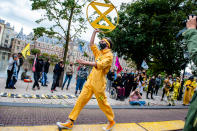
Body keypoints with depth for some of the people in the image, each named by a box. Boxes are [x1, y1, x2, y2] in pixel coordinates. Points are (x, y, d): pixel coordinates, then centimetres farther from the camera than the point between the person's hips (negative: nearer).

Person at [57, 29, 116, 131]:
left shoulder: (109, 55, -6)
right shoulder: (99, 52, 19)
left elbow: (100, 65, -23)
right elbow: (91, 44, 26)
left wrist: (86, 63, -32)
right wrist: (94, 32, 25)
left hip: (98, 84, -7)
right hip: (90, 81, 7)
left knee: (103, 104, 3)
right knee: (80, 100, 3)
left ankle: (112, 121, 25)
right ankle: (70, 122, 9)